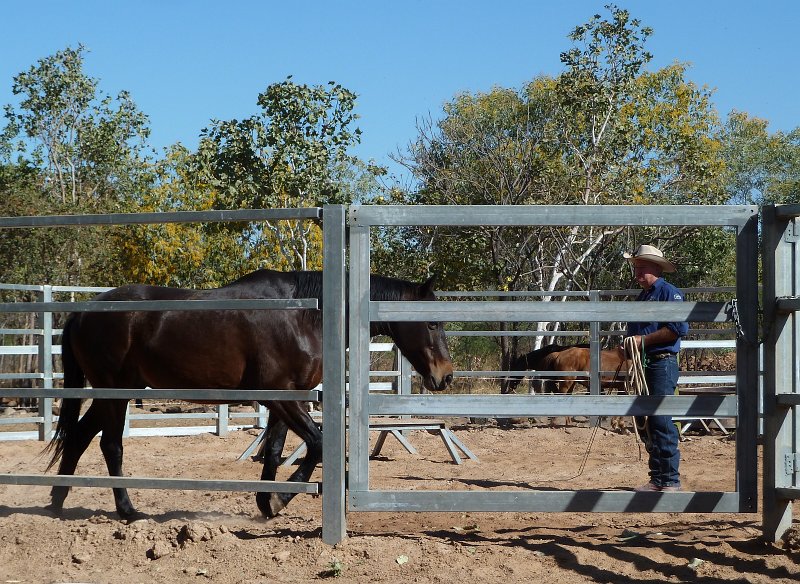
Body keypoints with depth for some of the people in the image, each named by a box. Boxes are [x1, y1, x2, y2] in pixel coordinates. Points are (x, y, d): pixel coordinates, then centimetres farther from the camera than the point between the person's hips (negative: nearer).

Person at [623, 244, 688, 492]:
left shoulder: (669, 292, -7)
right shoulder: (642, 296, 21)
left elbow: (679, 327, -19)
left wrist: (643, 340, -16)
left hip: (662, 363, -9)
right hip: (643, 366, 9)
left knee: (661, 421, -11)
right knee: (649, 422, 10)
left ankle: (670, 480, -7)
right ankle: (656, 479, 16)